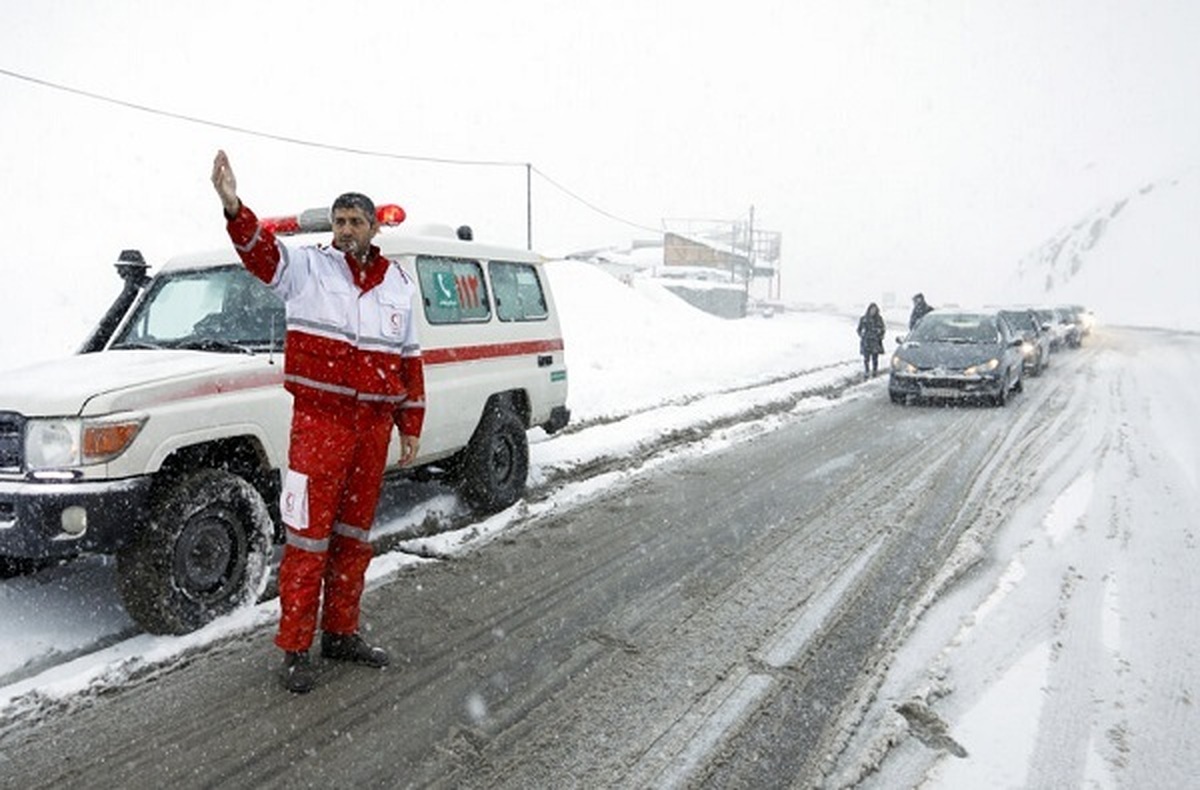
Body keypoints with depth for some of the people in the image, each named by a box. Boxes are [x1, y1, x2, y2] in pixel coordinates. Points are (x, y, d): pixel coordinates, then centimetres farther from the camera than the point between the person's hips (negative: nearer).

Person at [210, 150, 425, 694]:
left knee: (355, 533, 14)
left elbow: (409, 360, 15)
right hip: (319, 423, -4)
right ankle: (295, 649, 11)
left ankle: (341, 633, 28)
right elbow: (260, 250, -20)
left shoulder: (398, 285, 11)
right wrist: (233, 207, -41)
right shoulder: (307, 267, 0)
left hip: (374, 426, 5)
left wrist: (411, 426, 13)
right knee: (308, 535, -2)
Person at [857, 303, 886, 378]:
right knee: (866, 358, -3)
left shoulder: (879, 318, 1)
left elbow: (883, 329, 10)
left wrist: (880, 336, -2)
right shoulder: (863, 319, -1)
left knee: (875, 358, 3)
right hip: (866, 342, -1)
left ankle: (875, 371, 17)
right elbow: (859, 329, 10)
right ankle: (866, 372, 6)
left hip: (875, 342, 1)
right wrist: (862, 336, -2)